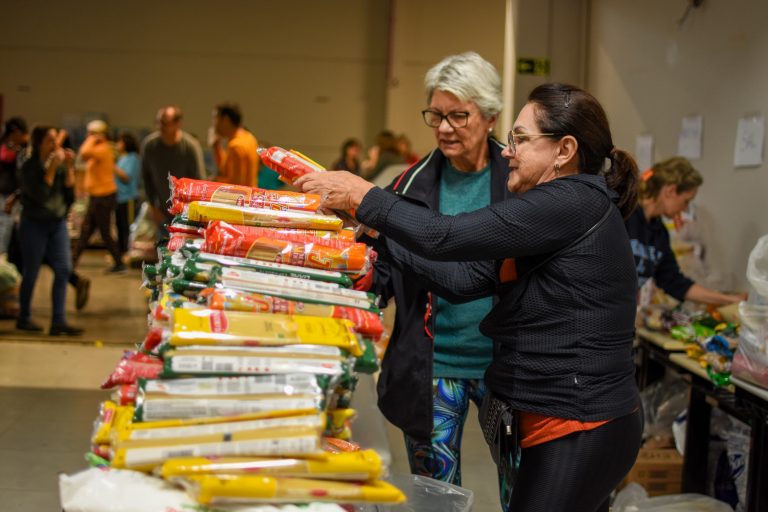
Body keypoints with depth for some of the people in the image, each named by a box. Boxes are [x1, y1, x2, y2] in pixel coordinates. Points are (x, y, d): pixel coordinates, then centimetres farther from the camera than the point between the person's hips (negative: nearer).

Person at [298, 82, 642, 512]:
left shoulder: (574, 202, -16)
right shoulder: (555, 208, 16)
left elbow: (446, 237, -20)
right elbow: (463, 279, 9)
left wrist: (364, 196, -9)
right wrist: (381, 237, 6)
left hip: (580, 430, -9)